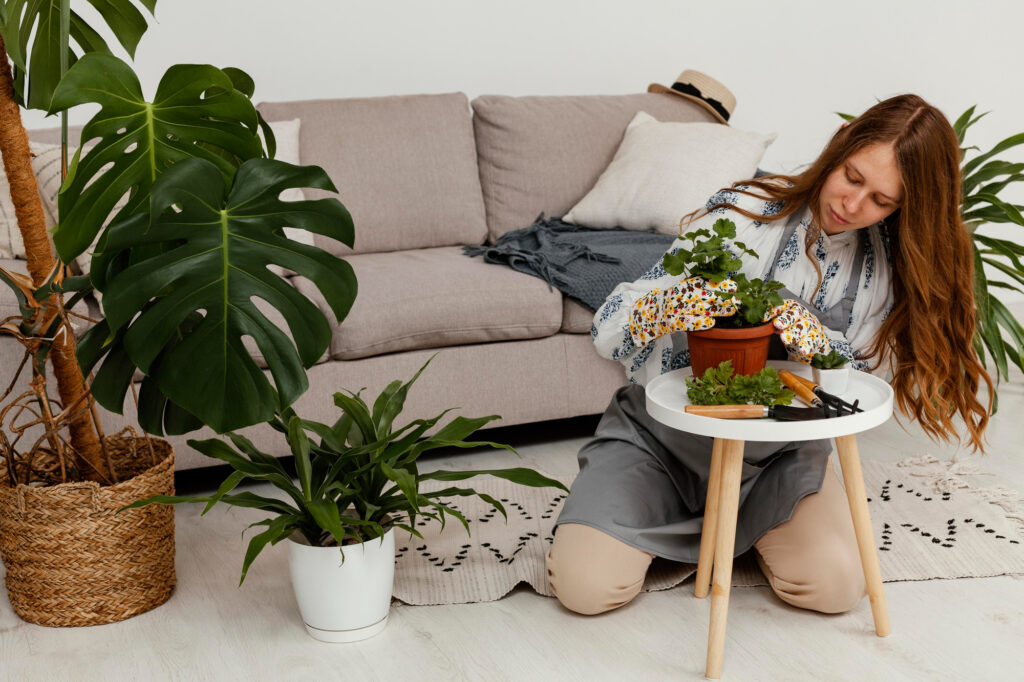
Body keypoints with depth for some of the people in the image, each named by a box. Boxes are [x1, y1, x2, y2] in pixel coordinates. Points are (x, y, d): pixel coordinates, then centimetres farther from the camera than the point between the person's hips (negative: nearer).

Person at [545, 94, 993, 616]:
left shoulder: (886, 264, -4)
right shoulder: (743, 213, -17)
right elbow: (609, 328, -19)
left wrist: (817, 344, -27)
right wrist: (666, 308, -43)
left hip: (775, 453, 3)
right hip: (662, 433, -2)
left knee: (836, 585, -23)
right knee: (586, 585, -21)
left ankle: (747, 524, 11)